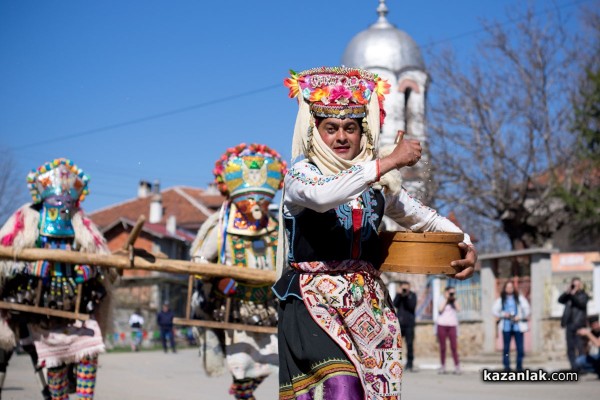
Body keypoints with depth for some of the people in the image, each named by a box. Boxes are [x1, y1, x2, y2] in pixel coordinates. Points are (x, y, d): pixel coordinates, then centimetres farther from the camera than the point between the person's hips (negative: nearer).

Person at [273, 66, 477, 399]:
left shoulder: (378, 183, 14)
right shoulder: (301, 172, -1)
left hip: (368, 305, 5)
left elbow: (425, 218, 23)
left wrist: (465, 245, 5)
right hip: (315, 303, -5)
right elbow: (322, 196, -25)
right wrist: (389, 161, -22)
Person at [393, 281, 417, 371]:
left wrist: (407, 296, -16)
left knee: (409, 344, -3)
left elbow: (412, 306, -11)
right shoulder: (398, 294, 9)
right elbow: (395, 305, -4)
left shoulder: (412, 295, 3)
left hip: (409, 323, -2)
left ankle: (409, 363, 2)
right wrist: (399, 294, -13)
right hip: (399, 322, 2)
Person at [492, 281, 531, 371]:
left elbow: (526, 309, 3)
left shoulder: (519, 298, 7)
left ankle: (519, 366, 6)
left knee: (520, 347, -3)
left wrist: (520, 317, -10)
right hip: (506, 326, 0)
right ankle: (506, 366, 5)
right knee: (506, 347, -1)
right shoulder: (501, 299, 9)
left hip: (518, 326, 0)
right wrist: (503, 314, -8)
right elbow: (494, 310, 7)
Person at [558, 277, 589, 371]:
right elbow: (560, 300, 1)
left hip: (579, 325, -5)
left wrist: (573, 294, -20)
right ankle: (574, 367, 10)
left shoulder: (583, 295, 6)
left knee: (580, 347, -8)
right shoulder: (569, 295, 17)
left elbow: (581, 304, -13)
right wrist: (567, 292, -10)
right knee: (570, 348, 5)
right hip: (569, 325, 5)